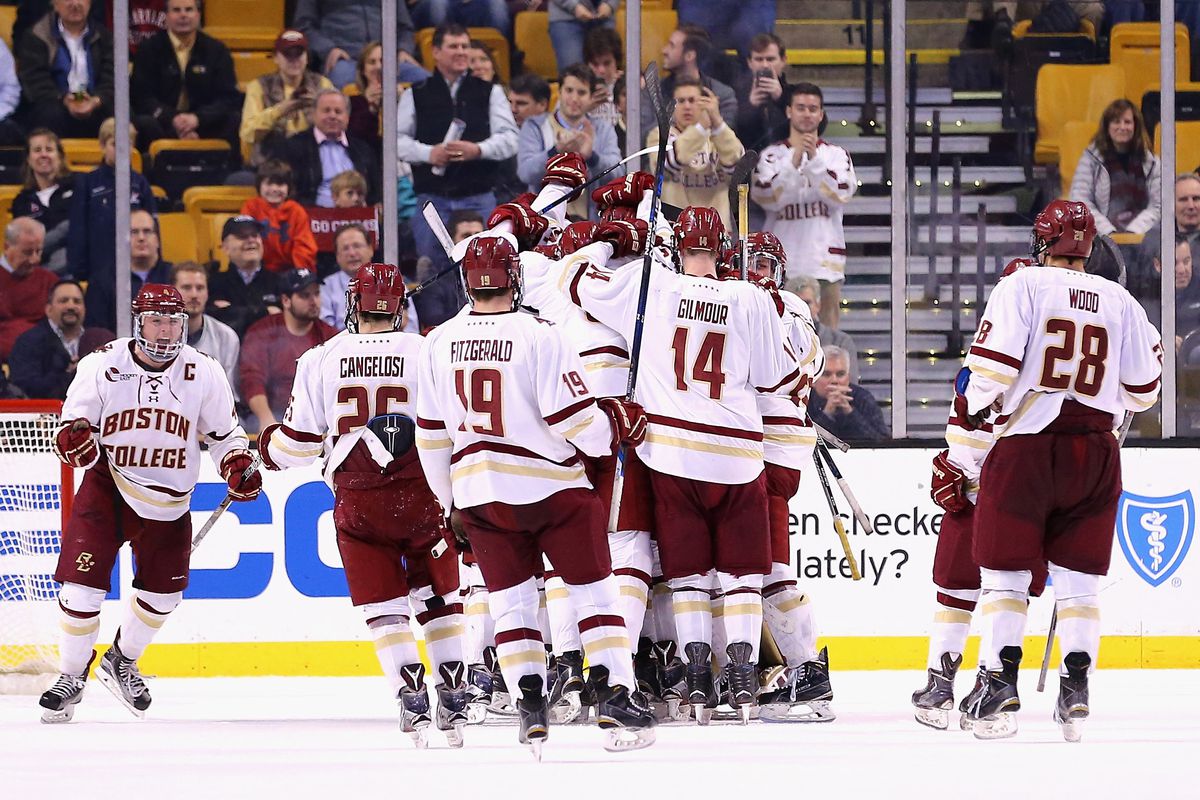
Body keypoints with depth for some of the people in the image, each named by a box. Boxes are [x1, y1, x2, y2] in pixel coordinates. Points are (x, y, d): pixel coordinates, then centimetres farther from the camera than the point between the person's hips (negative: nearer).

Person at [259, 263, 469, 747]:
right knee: (439, 599, 15)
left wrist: (269, 450, 25)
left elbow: (300, 440, 3)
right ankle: (453, 701, 13)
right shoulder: (426, 354, -4)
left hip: (357, 501, 0)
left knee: (383, 606, 7)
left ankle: (411, 699, -6)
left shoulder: (321, 361, -1)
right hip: (421, 494, 0)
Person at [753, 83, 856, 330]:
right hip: (782, 260, -1)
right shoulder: (772, 155, 8)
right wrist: (794, 162, -15)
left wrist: (813, 160, -14)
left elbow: (841, 195, -6)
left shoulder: (836, 155, 10)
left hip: (825, 260, 1)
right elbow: (765, 197, -7)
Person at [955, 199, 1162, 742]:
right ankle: (1075, 690, 3)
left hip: (1027, 449, -3)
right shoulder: (1120, 302, 7)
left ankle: (999, 683, -5)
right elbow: (1143, 390, 13)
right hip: (1096, 453, 3)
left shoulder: (1022, 286, -4)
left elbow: (993, 365, -11)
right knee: (1079, 578, 9)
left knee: (1005, 571, 3)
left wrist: (972, 406, 7)